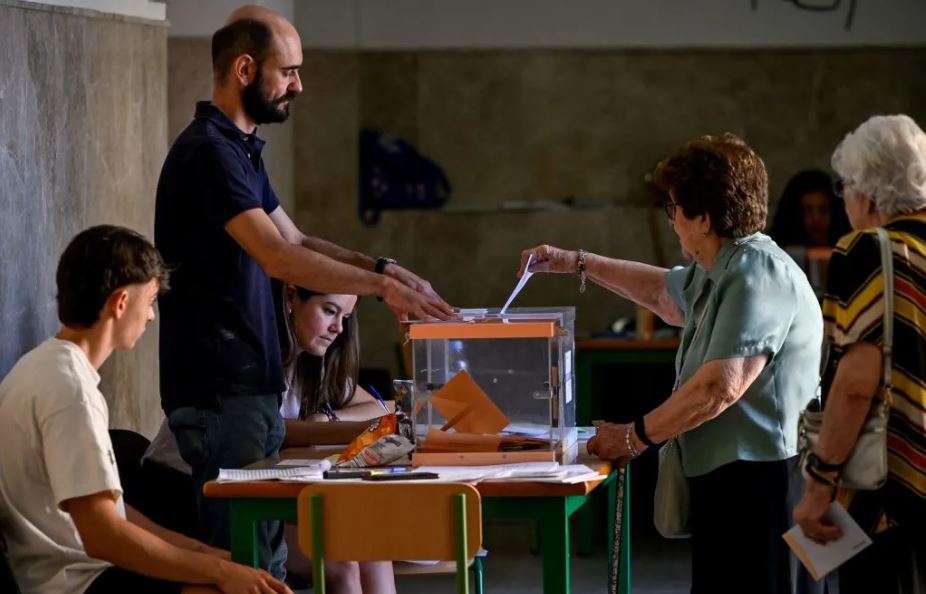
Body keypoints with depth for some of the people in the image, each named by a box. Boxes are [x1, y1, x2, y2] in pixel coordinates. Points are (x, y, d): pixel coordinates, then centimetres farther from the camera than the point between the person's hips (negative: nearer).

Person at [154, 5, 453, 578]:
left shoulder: (239, 149, 17)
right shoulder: (209, 151, -16)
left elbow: (295, 240, 21)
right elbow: (277, 257, -24)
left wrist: (381, 267, 6)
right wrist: (382, 287, -21)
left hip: (249, 388, 10)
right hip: (220, 395, -10)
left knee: (266, 558, 11)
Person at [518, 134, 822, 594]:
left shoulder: (758, 272, -17)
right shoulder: (716, 274, 17)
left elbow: (720, 387, -23)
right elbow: (662, 293, 40)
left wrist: (634, 437, -11)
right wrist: (576, 263, 43)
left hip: (760, 480, -11)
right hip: (725, 476, 11)